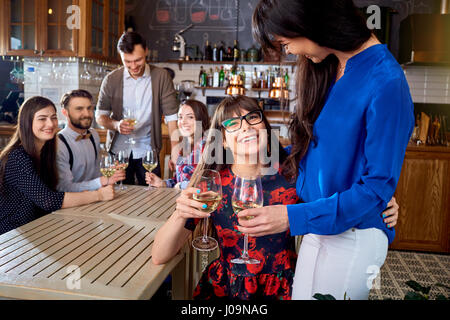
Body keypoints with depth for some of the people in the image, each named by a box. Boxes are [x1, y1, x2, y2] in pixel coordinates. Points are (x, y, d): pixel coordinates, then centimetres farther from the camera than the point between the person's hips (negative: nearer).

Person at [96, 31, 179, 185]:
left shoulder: (161, 76, -4)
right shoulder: (111, 80, 0)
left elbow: (171, 116, -6)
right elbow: (100, 116, 6)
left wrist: (175, 152, -15)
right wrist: (116, 125, -17)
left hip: (147, 151, -1)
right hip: (118, 150, 1)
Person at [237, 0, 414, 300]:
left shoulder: (386, 84, -22)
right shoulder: (330, 67, 3)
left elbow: (378, 187, -20)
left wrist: (293, 217, -25)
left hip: (352, 237, -7)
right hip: (319, 226, 7)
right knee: (299, 294, 18)